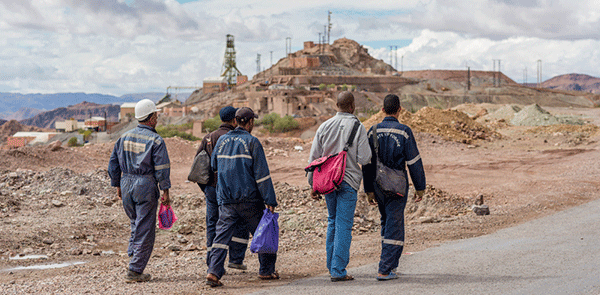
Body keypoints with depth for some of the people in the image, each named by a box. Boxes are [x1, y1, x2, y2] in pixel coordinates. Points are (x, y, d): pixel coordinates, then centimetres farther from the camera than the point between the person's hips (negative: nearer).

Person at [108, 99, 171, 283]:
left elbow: (113, 163, 13)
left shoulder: (124, 137, 9)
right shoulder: (155, 140, -9)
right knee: (144, 230, 0)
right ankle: (135, 272, 1)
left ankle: (133, 256, 16)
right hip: (146, 187, -6)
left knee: (136, 224, 23)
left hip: (126, 185, 6)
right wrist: (165, 191, -7)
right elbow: (161, 168, -12)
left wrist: (117, 185, 21)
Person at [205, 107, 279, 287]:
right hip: (249, 199, -4)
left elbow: (214, 166, 23)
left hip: (226, 200, 4)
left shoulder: (221, 141, 9)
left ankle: (213, 272, -13)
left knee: (221, 236, 1)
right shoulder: (251, 142, -6)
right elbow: (262, 173, -10)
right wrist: (270, 201, -10)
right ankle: (266, 271, 19)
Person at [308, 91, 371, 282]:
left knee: (332, 222, 18)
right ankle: (338, 270, -6)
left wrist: (313, 185, 13)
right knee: (343, 225, -3)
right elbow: (364, 158, -11)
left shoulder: (325, 126, 5)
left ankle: (332, 265, 23)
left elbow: (314, 157, 6)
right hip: (348, 181, -5)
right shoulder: (357, 127, -8)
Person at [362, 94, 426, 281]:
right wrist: (420, 187, 0)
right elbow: (414, 162, -8)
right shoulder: (404, 132, -10)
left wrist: (369, 190, 9)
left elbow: (367, 163, 4)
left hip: (378, 186, 4)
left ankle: (390, 264, 23)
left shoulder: (373, 131, 2)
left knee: (386, 223, 21)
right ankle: (385, 270, -6)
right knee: (394, 227, -1)